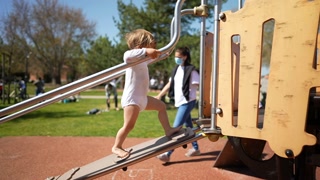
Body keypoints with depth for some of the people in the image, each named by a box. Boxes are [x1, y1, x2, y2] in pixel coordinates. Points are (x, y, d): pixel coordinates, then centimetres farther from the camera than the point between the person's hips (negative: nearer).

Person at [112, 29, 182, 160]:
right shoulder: (133, 58, -17)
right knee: (129, 125, -11)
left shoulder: (142, 60, 14)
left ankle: (168, 130, 25)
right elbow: (127, 55, -43)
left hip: (142, 98, 10)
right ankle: (116, 147, 6)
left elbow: (151, 57, 38)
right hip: (132, 99, -10)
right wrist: (146, 51, -49)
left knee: (161, 106, 20)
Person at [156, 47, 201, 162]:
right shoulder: (176, 69, 10)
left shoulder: (191, 70, -12)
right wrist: (159, 96, 15)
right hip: (180, 102, 8)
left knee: (176, 127, -10)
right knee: (188, 126, 17)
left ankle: (168, 154, -7)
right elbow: (170, 84, 15)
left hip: (187, 102, -8)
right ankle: (195, 148, 31)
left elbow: (199, 85, -12)